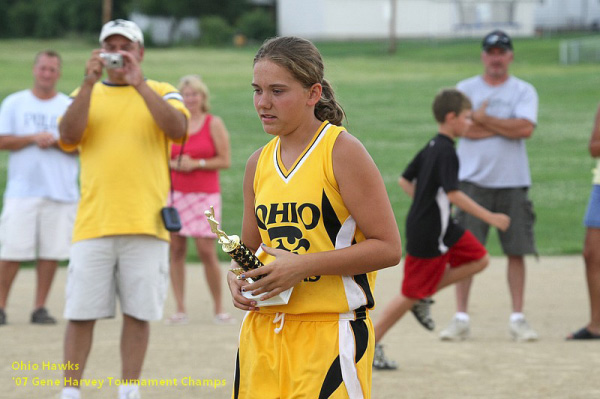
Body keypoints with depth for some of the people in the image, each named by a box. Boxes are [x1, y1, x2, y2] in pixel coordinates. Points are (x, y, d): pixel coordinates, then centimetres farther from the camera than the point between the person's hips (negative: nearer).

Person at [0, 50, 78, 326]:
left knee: (51, 252, -1)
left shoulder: (71, 106, 11)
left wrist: (56, 142, -11)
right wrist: (33, 138, -12)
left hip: (61, 193, 2)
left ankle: (40, 308, 6)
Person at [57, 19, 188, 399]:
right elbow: (68, 136, -4)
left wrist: (139, 83, -14)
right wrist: (89, 83, -11)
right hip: (93, 223, 1)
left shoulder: (161, 93, 11)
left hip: (146, 224, -1)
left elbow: (177, 129, -10)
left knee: (138, 312, 1)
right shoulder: (87, 94, 14)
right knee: (81, 313, -2)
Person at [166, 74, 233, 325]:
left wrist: (196, 164, -11)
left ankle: (219, 309, 3)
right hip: (175, 192, 3)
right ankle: (180, 309, 3)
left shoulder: (214, 124, 2)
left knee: (207, 251, -8)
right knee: (176, 250, -1)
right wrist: (175, 164, -9)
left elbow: (225, 160, -3)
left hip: (205, 195, -3)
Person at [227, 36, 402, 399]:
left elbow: (388, 247, -11)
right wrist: (238, 276, 1)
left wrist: (303, 266, -18)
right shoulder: (259, 164, 12)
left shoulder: (343, 152, -7)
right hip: (263, 332, 6)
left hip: (330, 334, -6)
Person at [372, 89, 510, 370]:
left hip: (442, 228, 9)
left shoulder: (431, 148, 9)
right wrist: (490, 217, -23)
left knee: (479, 259, 8)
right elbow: (453, 194, -26)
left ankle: (425, 295, 9)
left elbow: (404, 180, 16)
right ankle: (371, 344, 8)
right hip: (428, 234, -9)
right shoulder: (446, 152, -19)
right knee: (411, 294, -1)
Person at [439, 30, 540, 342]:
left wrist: (483, 118, -7)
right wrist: (509, 125, -8)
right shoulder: (466, 89, 8)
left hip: (513, 181, 0)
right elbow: (468, 129, -9)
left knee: (517, 251, 0)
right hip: (473, 179, 0)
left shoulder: (524, 91, 7)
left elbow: (525, 129, -10)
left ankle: (517, 318, 7)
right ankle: (461, 318, 0)